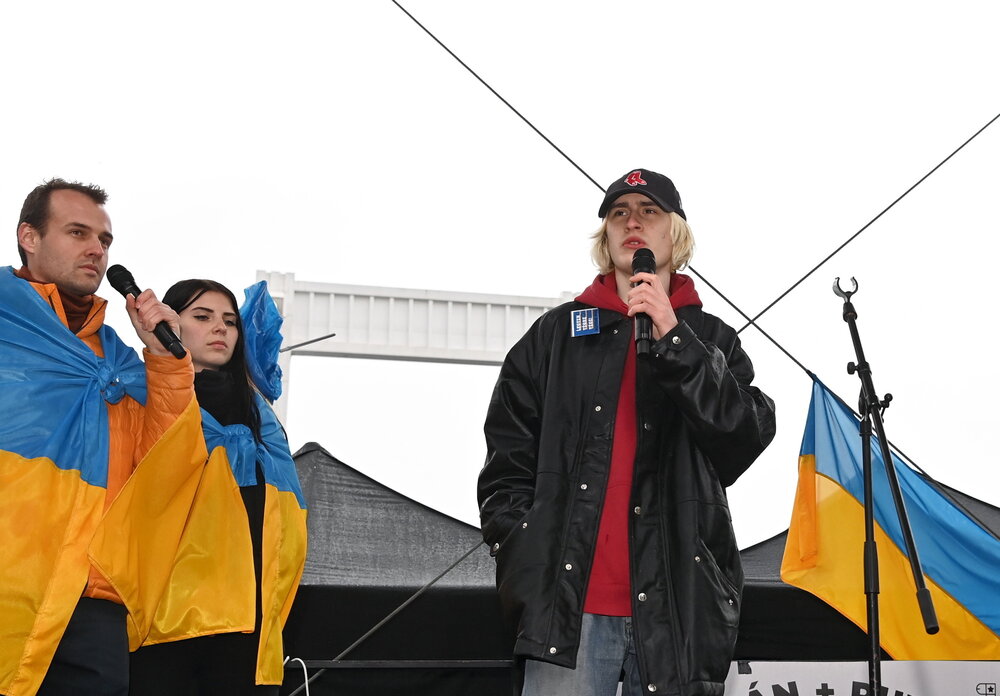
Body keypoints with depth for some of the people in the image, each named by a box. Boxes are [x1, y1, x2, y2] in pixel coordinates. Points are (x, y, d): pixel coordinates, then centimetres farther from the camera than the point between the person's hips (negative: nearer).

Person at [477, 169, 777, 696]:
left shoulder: (711, 340, 14)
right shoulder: (556, 334, 13)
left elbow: (749, 435, -4)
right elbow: (508, 462, 10)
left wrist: (672, 339, -9)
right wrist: (526, 562, -2)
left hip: (680, 609, 1)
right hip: (569, 604, 0)